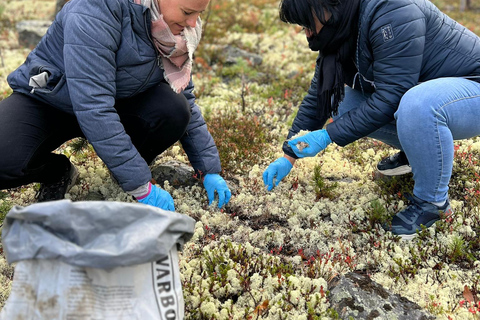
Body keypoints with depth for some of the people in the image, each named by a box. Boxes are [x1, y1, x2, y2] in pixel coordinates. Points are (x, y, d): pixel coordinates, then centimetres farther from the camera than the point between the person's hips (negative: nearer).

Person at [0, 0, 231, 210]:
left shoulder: (176, 29, -10)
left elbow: (186, 103, 0)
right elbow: (92, 108, -38)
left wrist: (210, 171, -6)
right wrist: (142, 187, -36)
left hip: (114, 104, 5)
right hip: (45, 100, -4)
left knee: (173, 110, -25)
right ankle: (56, 172, 1)